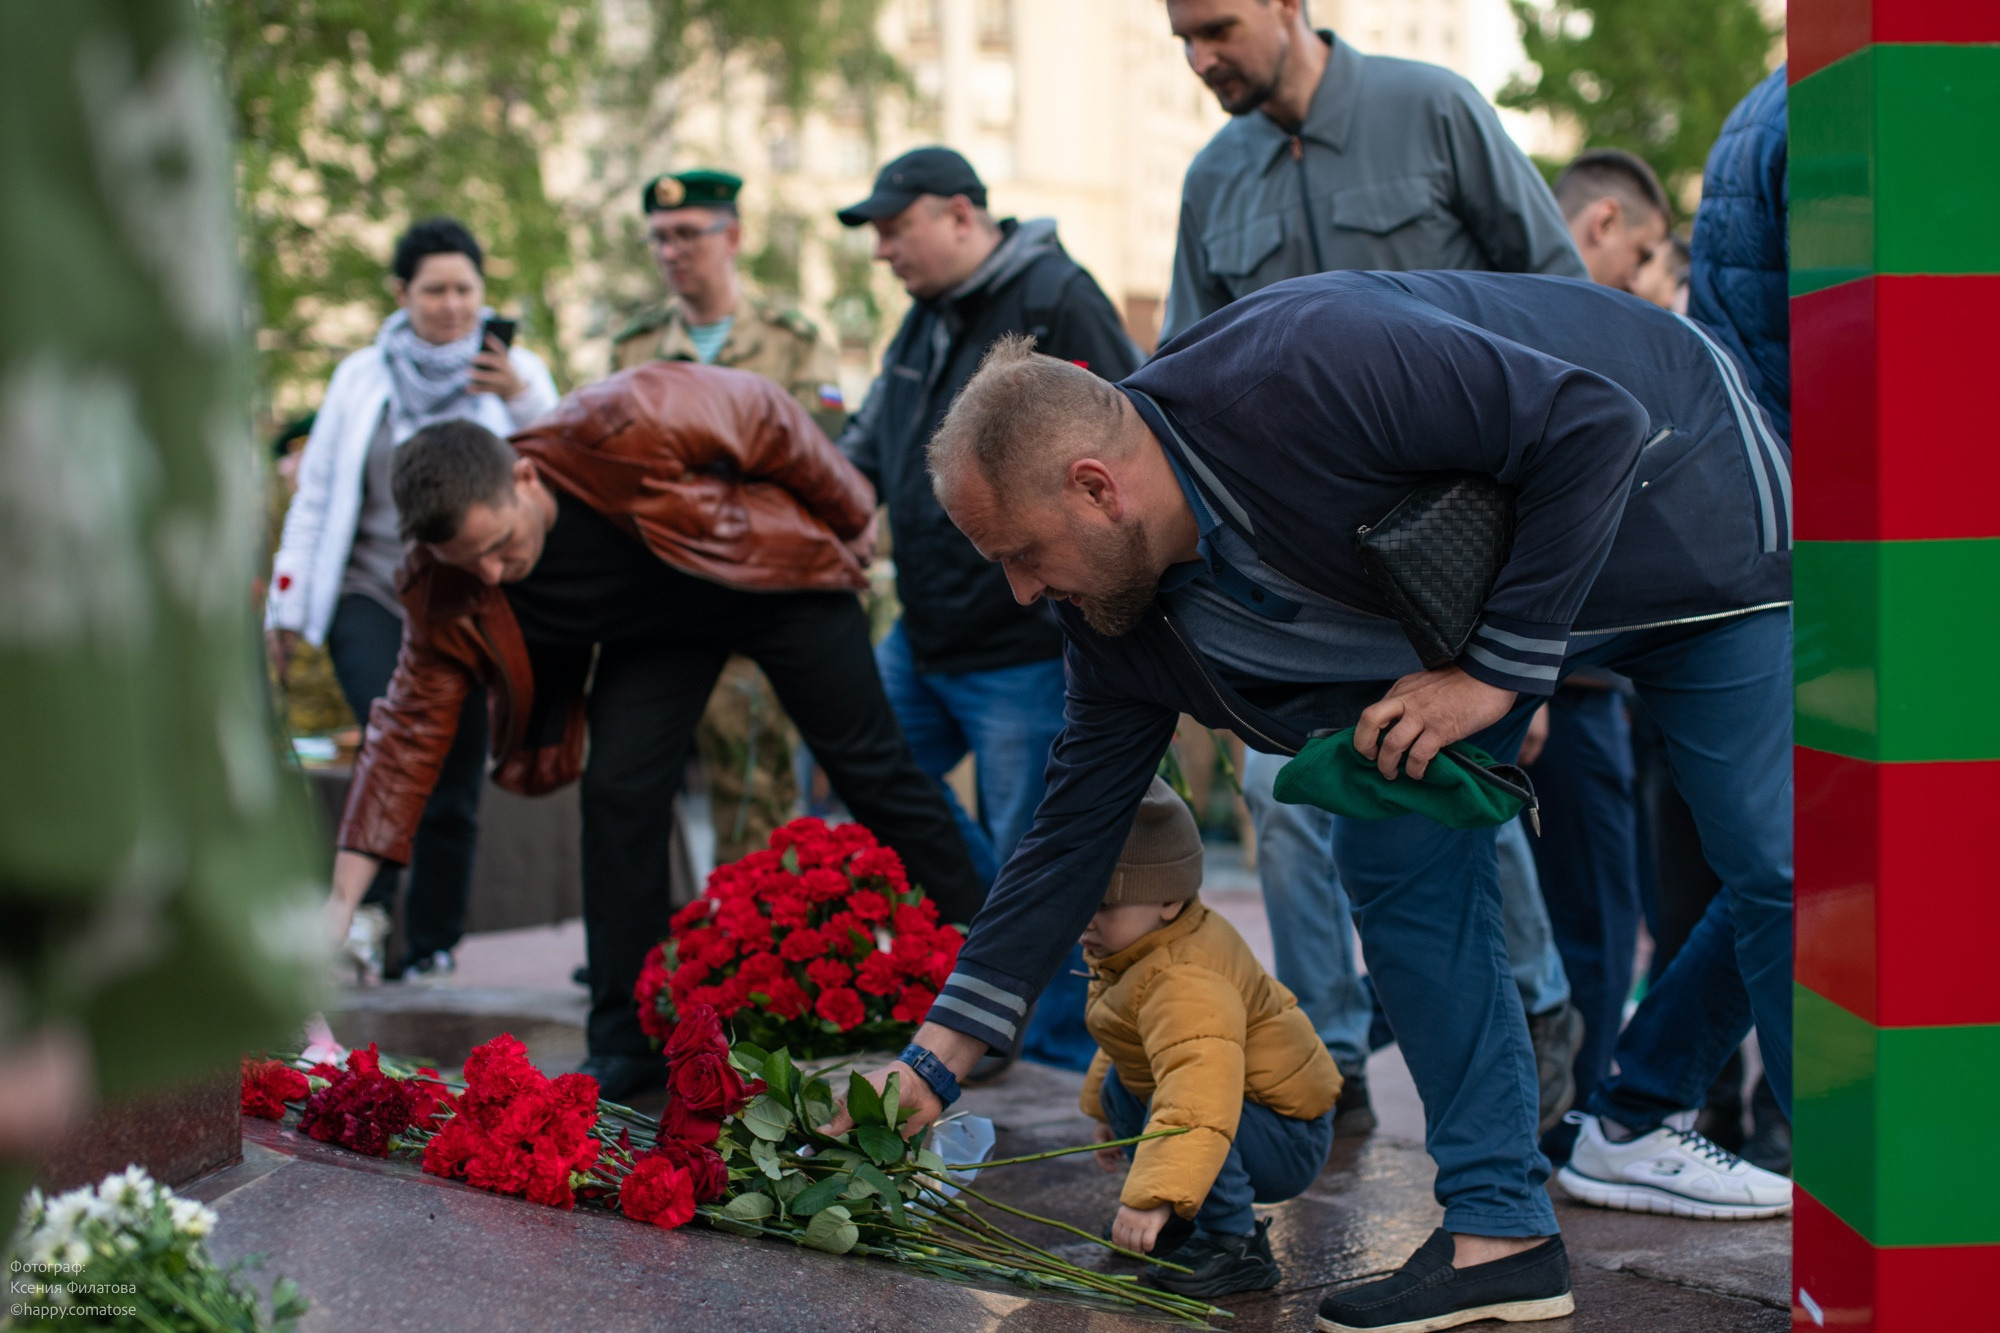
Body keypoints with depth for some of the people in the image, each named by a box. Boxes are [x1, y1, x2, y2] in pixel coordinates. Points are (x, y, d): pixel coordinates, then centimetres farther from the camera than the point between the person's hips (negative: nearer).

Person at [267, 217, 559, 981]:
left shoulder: (515, 371, 10)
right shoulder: (362, 376, 13)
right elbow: (315, 494, 15)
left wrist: (522, 399, -13)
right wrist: (286, 604, 13)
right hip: (371, 594, 0)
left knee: (453, 784, 0)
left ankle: (431, 947, 10)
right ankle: (367, 903, -15)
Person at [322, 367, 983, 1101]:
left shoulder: (626, 428, -40)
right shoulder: (449, 596, -25)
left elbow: (767, 417, -23)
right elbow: (411, 727, -19)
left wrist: (849, 518, -8)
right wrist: (340, 901, -24)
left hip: (776, 574, -3)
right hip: (657, 629, 3)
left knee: (871, 770, 3)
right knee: (617, 790, -12)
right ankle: (626, 1042, -1)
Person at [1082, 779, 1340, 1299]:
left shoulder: (1184, 982, -34)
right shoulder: (1127, 948, 1)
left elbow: (1197, 1097, -50)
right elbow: (1130, 1042, 23)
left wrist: (1152, 1197, -58)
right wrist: (1103, 1112, 36)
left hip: (1290, 1145, -11)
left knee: (1175, 1111, -34)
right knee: (1120, 1087, 20)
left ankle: (1235, 1245, -18)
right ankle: (1191, 1219, 25)